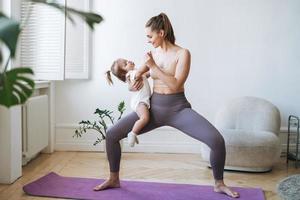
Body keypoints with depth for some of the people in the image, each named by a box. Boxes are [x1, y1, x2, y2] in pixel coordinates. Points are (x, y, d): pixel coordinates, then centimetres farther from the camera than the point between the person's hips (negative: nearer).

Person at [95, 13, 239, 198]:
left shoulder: (182, 53, -9)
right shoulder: (153, 53, 6)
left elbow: (175, 85, -19)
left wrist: (154, 67, -20)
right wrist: (138, 79, 4)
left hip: (178, 109, -4)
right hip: (154, 108, 4)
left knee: (217, 140, -22)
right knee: (112, 134, -8)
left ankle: (219, 184, 5)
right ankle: (114, 179, 14)